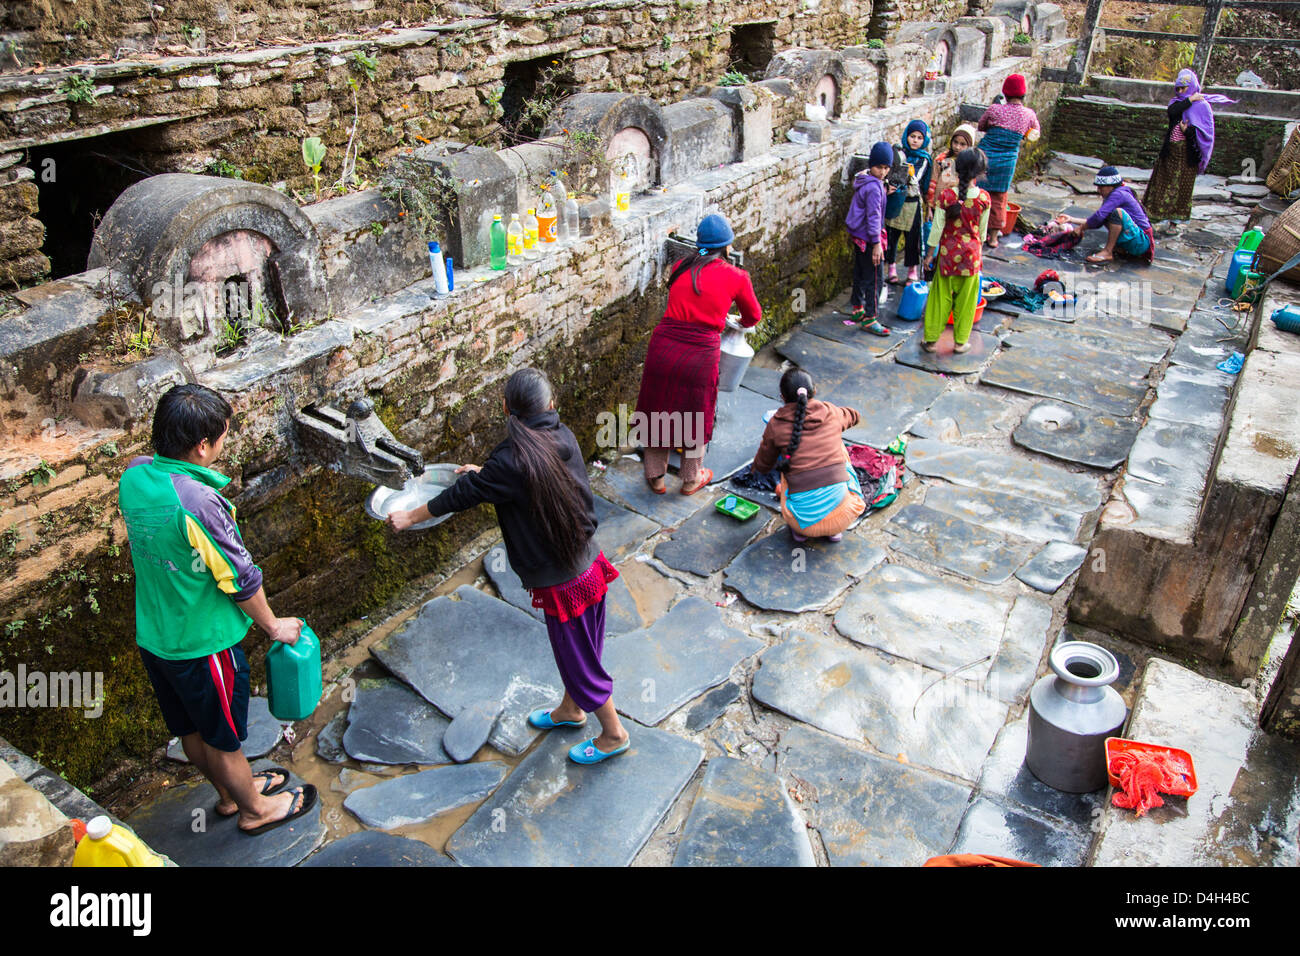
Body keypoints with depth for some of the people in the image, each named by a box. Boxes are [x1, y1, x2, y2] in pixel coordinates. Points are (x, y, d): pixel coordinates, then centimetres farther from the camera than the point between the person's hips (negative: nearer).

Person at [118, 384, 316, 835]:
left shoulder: (133, 476, -9)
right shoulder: (198, 502, -33)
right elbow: (240, 579, -21)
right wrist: (273, 625, -6)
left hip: (152, 633, 8)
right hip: (202, 642, -7)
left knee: (191, 728, 25)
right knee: (223, 735, 15)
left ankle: (230, 791, 49)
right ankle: (254, 809, 38)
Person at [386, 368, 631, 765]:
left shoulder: (511, 461, -25)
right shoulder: (563, 439, -4)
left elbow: (462, 495, -11)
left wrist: (411, 517, 6)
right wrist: (481, 471, 30)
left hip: (560, 582, -7)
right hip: (589, 564, 8)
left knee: (579, 658, 13)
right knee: (575, 649, 27)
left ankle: (613, 735, 31)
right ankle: (571, 709, 50)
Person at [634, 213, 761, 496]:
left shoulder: (680, 268, 11)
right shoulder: (736, 277, 4)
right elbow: (753, 316, 19)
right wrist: (741, 323, 43)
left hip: (664, 346, 3)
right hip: (701, 353, -2)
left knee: (658, 412, 19)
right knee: (695, 417, 17)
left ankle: (656, 477, 33)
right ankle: (691, 479, 34)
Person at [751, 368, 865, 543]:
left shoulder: (776, 425, -2)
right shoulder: (831, 413, 5)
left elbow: (762, 466, 13)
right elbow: (854, 416, 31)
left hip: (805, 521, -1)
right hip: (844, 514, 1)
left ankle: (799, 530, 21)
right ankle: (835, 529, 24)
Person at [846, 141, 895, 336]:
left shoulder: (863, 179, 6)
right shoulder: (873, 187, -22)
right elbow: (873, 216, -25)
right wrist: (876, 242, -24)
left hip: (858, 235, 10)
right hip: (868, 238, -10)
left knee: (860, 274, 21)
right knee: (875, 278, -3)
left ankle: (857, 309, 34)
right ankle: (869, 319, 2)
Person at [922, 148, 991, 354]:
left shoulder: (946, 196, -13)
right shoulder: (984, 198, -9)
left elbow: (937, 228, -8)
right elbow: (982, 229, 2)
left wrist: (930, 254, 2)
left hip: (948, 252, 0)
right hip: (971, 253, 1)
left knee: (941, 296, 9)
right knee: (965, 298, 11)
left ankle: (931, 339, 16)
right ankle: (960, 341, 20)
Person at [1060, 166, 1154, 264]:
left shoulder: (1119, 194, -16)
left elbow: (1099, 216, -25)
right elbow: (1098, 221, 16)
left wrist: (1081, 228, -10)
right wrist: (1072, 219, 12)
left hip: (1142, 241, -10)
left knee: (1118, 212, -27)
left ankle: (1108, 252, -19)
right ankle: (1120, 249, 4)